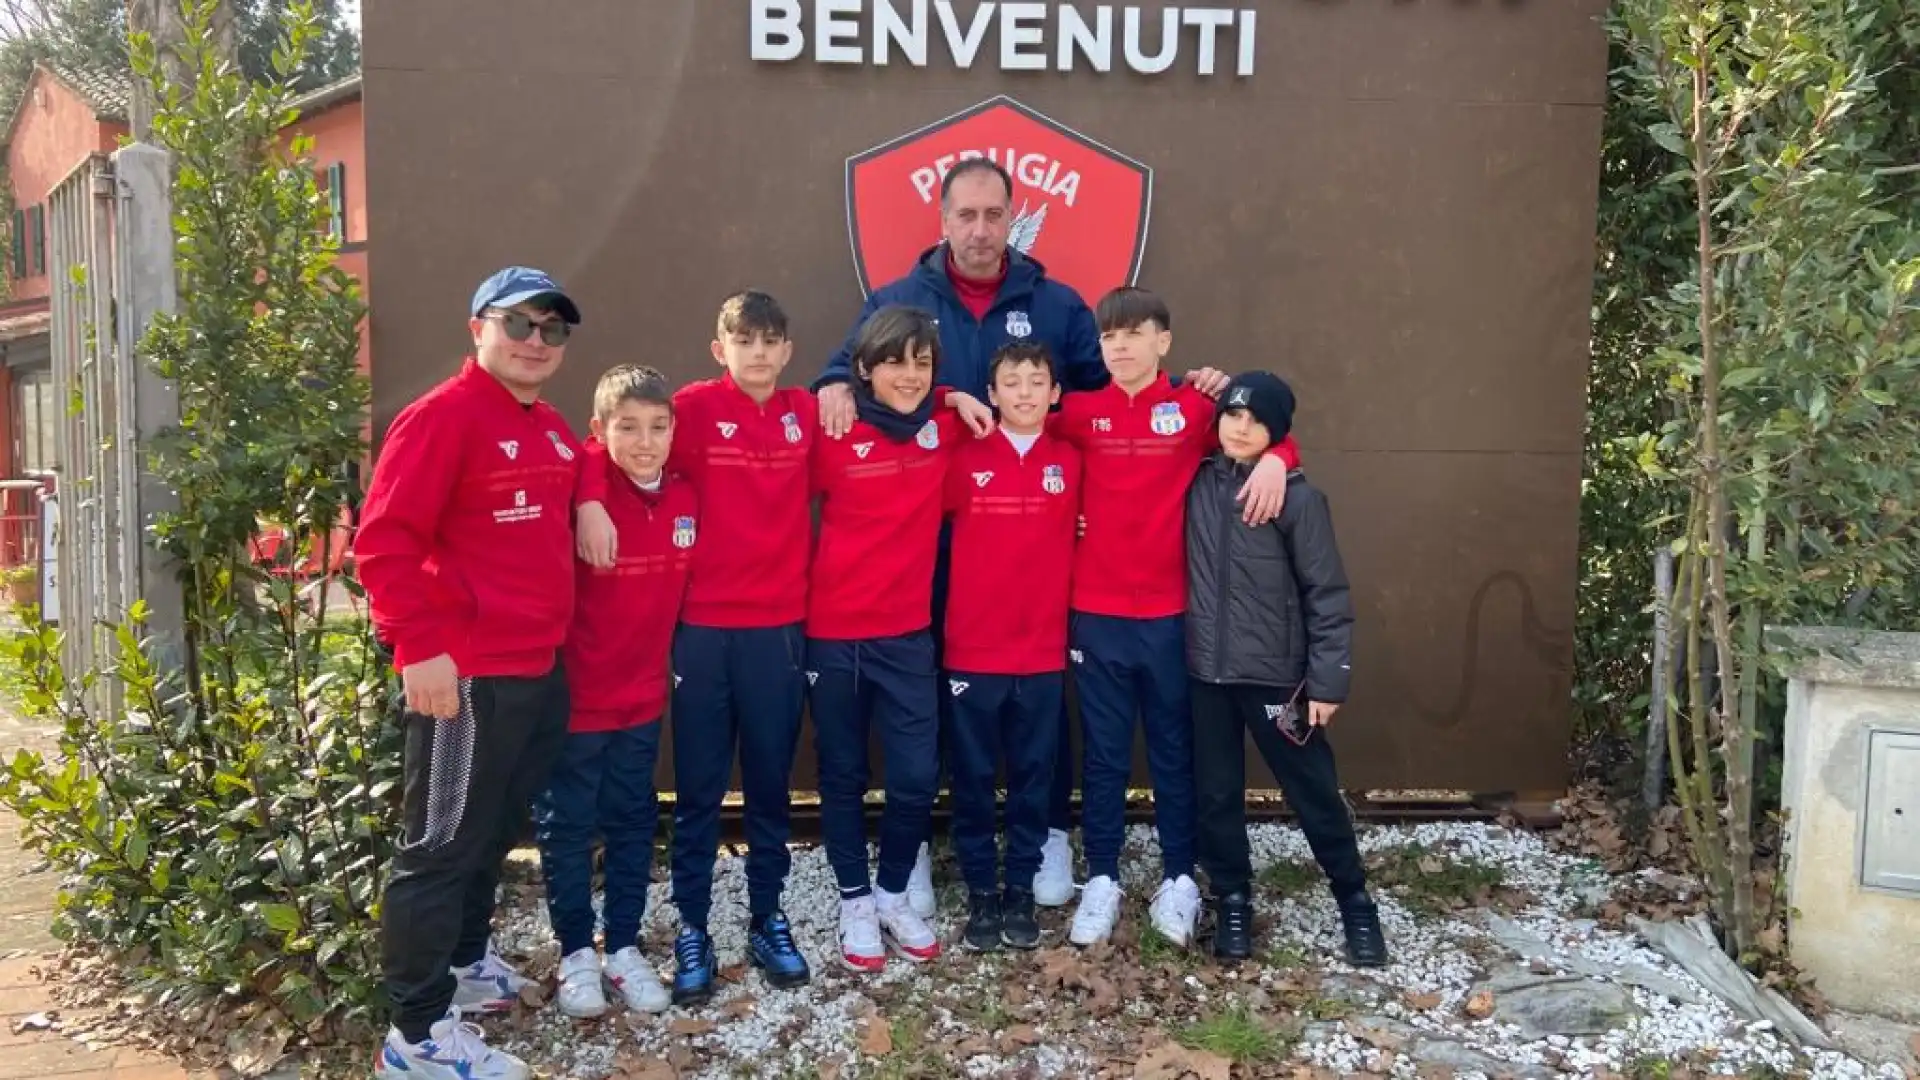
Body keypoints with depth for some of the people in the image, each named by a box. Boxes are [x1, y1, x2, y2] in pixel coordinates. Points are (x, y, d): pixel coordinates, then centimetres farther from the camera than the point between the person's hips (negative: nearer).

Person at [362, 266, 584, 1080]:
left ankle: (464, 962, 39)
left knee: (495, 832, 21)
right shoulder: (443, 417, -12)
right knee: (443, 846, 0)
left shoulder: (555, 432, 14)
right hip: (468, 676, -8)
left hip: (541, 671, 9)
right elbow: (384, 542, -18)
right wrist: (420, 648, -22)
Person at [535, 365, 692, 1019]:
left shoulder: (684, 501, -3)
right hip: (574, 699, -5)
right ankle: (576, 954, 27)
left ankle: (624, 948, 30)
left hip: (643, 699, 5)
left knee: (633, 826, 15)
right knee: (566, 831, 10)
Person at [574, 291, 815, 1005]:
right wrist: (590, 503, -21)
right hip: (703, 626, -2)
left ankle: (768, 920, 26)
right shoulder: (695, 406, -3)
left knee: (771, 784, 12)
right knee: (698, 789, 7)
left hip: (780, 626, 2)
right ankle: (692, 930, 18)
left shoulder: (806, 413, 4)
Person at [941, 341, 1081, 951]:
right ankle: (981, 893, 22)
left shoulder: (1071, 463, 2)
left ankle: (1022, 891, 25)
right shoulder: (964, 459, -2)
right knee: (972, 780, 8)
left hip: (1044, 653, 1)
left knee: (1034, 777, 10)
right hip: (971, 652, -1)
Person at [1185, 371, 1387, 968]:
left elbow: (1328, 595, -7)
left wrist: (1327, 681, -10)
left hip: (1276, 674, -3)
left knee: (1314, 792, 8)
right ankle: (1232, 901, 28)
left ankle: (1356, 902, 26)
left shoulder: (1298, 498, -9)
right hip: (1207, 670, 3)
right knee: (1216, 794, 11)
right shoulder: (1198, 482, 2)